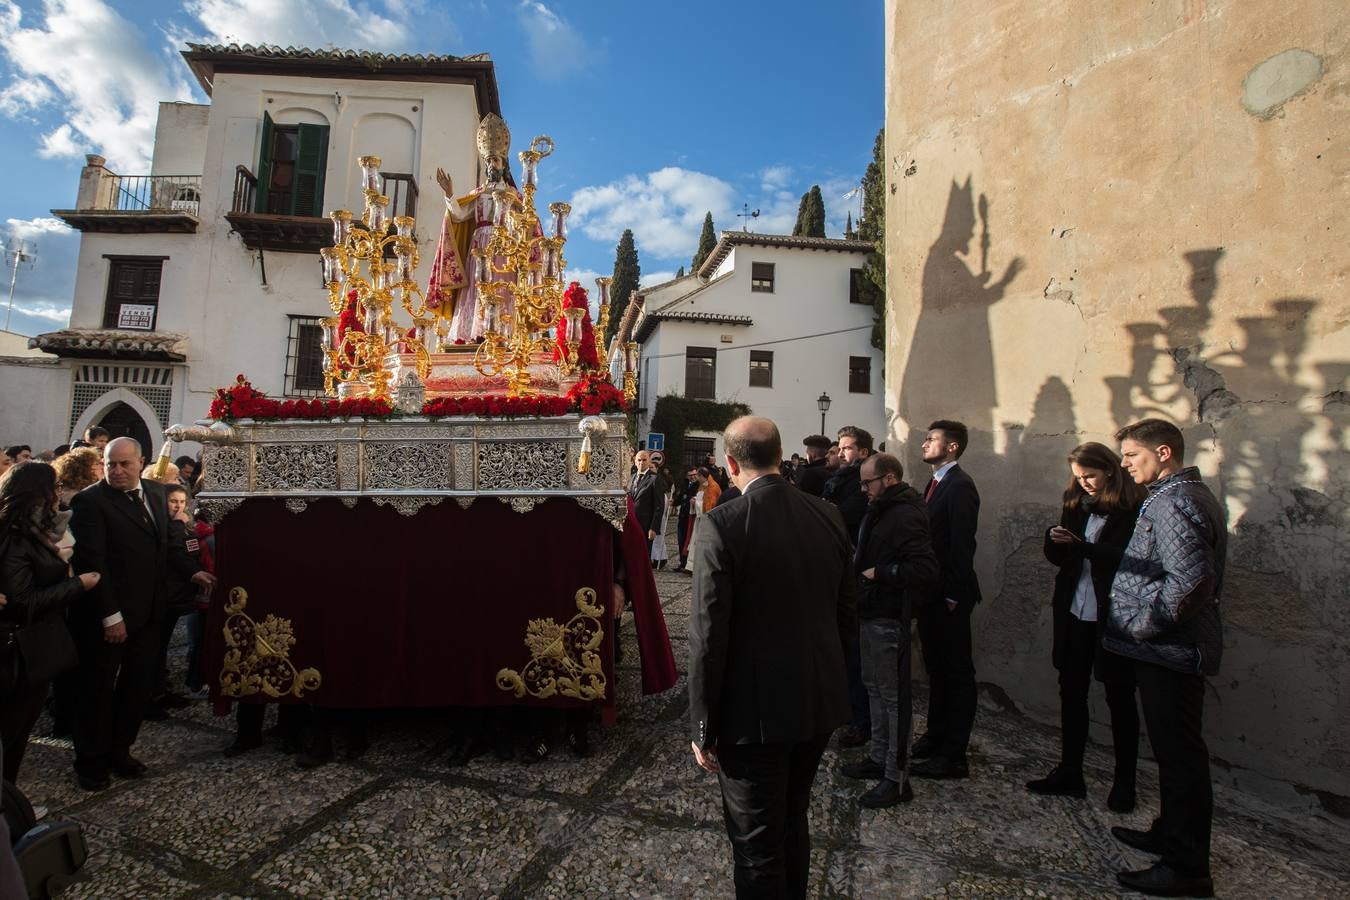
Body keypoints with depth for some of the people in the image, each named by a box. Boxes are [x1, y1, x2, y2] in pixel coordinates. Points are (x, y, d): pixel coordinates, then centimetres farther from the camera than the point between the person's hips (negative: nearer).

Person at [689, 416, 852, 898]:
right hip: (821, 700, 6)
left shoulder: (722, 524, -21)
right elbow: (844, 605, 7)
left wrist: (703, 726, -10)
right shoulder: (829, 516, -3)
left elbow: (709, 634, -19)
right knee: (793, 822, 27)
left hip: (755, 709, -6)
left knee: (757, 845, 13)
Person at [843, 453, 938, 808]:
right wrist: (859, 564, 5)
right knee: (874, 687, 19)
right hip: (871, 614, 10)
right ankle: (879, 758, 34)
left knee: (893, 695, 0)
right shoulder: (880, 511, 13)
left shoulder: (906, 516, -19)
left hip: (888, 619, -10)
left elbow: (926, 571, -28)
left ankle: (897, 779, 11)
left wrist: (880, 573, -21)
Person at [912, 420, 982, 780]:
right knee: (936, 668, 18)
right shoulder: (936, 482, 13)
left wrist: (953, 595, -20)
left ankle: (953, 755, 11)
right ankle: (937, 735, 32)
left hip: (949, 597, -9)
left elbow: (962, 545, -20)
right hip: (931, 593, 9)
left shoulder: (960, 486, -15)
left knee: (957, 673, 2)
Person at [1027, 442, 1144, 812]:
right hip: (1074, 614, 6)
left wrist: (1081, 545, -24)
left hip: (1114, 618, -6)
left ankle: (1125, 783, 23)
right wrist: (1055, 539, -11)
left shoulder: (1134, 509, -11)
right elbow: (1057, 557, 10)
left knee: (1119, 698, 8)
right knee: (1071, 692, 12)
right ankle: (1069, 773, 25)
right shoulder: (1075, 503, 7)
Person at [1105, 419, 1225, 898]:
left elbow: (1190, 585, -28)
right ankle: (1172, 834, 36)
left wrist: (1138, 625, -18)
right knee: (1176, 752, 21)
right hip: (1171, 649, 11)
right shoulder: (1185, 495, 15)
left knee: (1179, 755, 0)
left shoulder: (1175, 504, -19)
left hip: (1170, 651, -11)